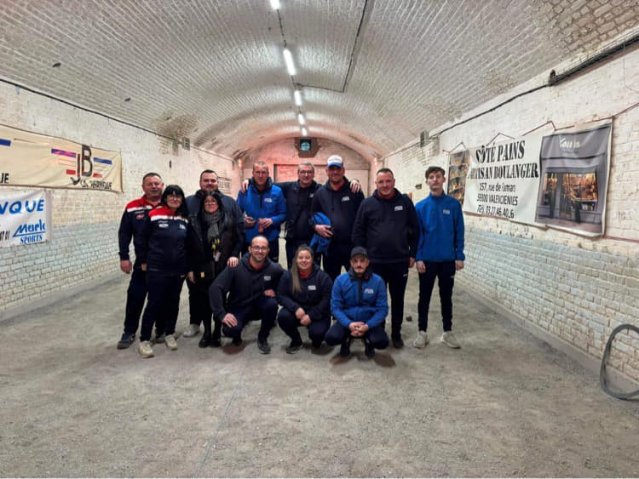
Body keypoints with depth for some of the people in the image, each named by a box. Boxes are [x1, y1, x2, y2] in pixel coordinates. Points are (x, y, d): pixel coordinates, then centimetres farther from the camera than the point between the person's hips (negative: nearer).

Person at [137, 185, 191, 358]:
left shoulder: (184, 219, 6)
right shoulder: (154, 215, -7)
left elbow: (189, 244, 12)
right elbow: (144, 239, -2)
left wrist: (188, 266, 11)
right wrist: (143, 261, -1)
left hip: (178, 269, 4)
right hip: (156, 268, -4)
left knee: (173, 302, 12)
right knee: (154, 303, -3)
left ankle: (169, 334, 28)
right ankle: (144, 340, 7)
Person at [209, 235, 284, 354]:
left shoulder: (274, 269, -15)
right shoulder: (235, 267, -20)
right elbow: (215, 288, -22)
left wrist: (275, 290, -16)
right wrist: (222, 313, -29)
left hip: (260, 306, 2)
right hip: (239, 308, -2)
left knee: (272, 304, -32)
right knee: (230, 330, -31)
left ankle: (262, 338, -4)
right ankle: (237, 335, 11)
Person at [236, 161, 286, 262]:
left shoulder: (277, 191, -2)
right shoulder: (244, 191, 0)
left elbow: (283, 214, 1)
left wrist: (272, 220, -17)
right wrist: (243, 220, -12)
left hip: (270, 240, 0)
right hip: (249, 240, 1)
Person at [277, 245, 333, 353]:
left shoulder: (322, 276, -11)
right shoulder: (288, 275, -5)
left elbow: (327, 300, -12)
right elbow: (281, 296, -5)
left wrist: (311, 316, -21)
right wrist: (296, 308, -23)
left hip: (317, 314, -2)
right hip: (297, 312, 3)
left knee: (317, 332, -30)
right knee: (282, 316, -27)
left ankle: (316, 341, 13)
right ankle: (296, 341, 3)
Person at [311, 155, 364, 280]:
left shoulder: (354, 191, 0)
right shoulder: (320, 193, 8)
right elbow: (313, 215, 14)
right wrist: (316, 226, -7)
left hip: (352, 246, -2)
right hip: (330, 246, 3)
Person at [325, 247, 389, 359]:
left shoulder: (378, 281, -10)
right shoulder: (340, 280, -8)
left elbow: (382, 309, -8)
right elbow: (336, 307, -7)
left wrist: (367, 326, -22)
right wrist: (349, 324, -22)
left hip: (369, 322, 0)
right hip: (347, 321, 1)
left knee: (382, 342, -28)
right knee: (330, 338, -26)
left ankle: (368, 342, 12)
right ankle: (346, 339, 13)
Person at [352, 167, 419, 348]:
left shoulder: (405, 202, 1)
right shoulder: (367, 204, -2)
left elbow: (415, 229, 6)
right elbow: (358, 232, 1)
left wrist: (413, 254, 3)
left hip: (400, 261, 1)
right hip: (375, 262, -1)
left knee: (398, 299, 12)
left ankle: (396, 333, 26)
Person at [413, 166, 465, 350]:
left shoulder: (454, 205, -2)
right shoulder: (420, 206, -4)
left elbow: (459, 232, 0)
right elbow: (416, 234, -3)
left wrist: (459, 256, -3)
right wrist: (418, 258, -9)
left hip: (448, 259, 1)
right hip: (427, 259, -1)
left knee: (446, 296, 12)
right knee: (424, 296, 9)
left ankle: (448, 332, 24)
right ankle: (422, 332, 21)